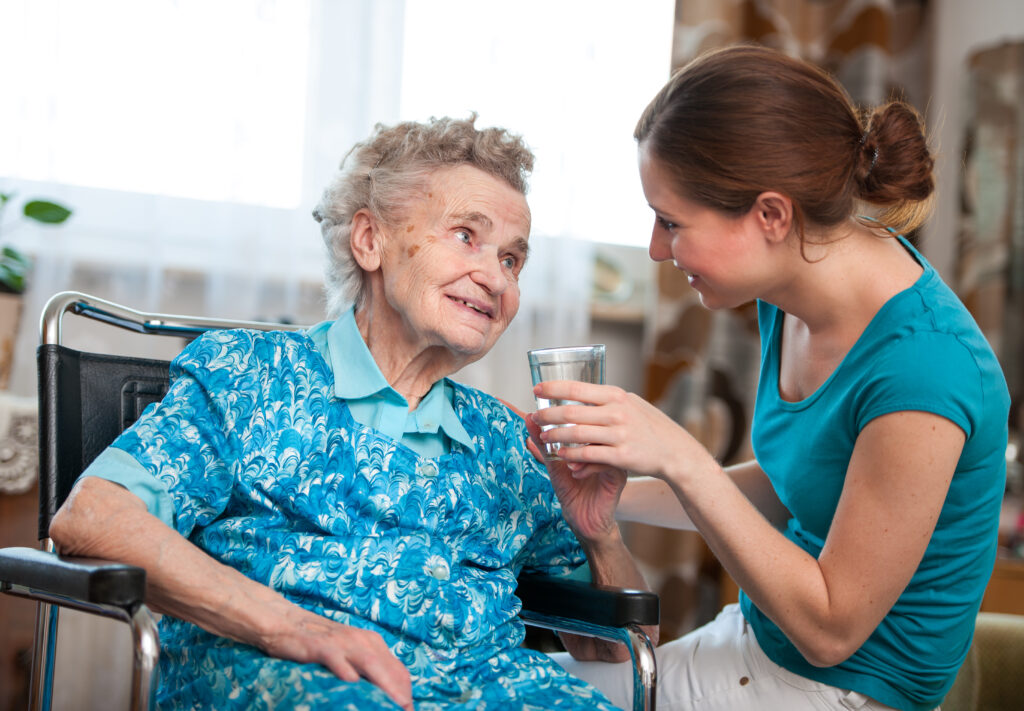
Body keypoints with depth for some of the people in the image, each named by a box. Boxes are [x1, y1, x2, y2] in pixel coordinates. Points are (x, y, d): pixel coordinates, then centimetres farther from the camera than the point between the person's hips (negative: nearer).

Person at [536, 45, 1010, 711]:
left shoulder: (919, 370, -30)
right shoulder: (792, 287, -5)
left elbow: (831, 627, -22)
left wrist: (681, 459, -27)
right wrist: (613, 494, 1)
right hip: (757, 640, 8)